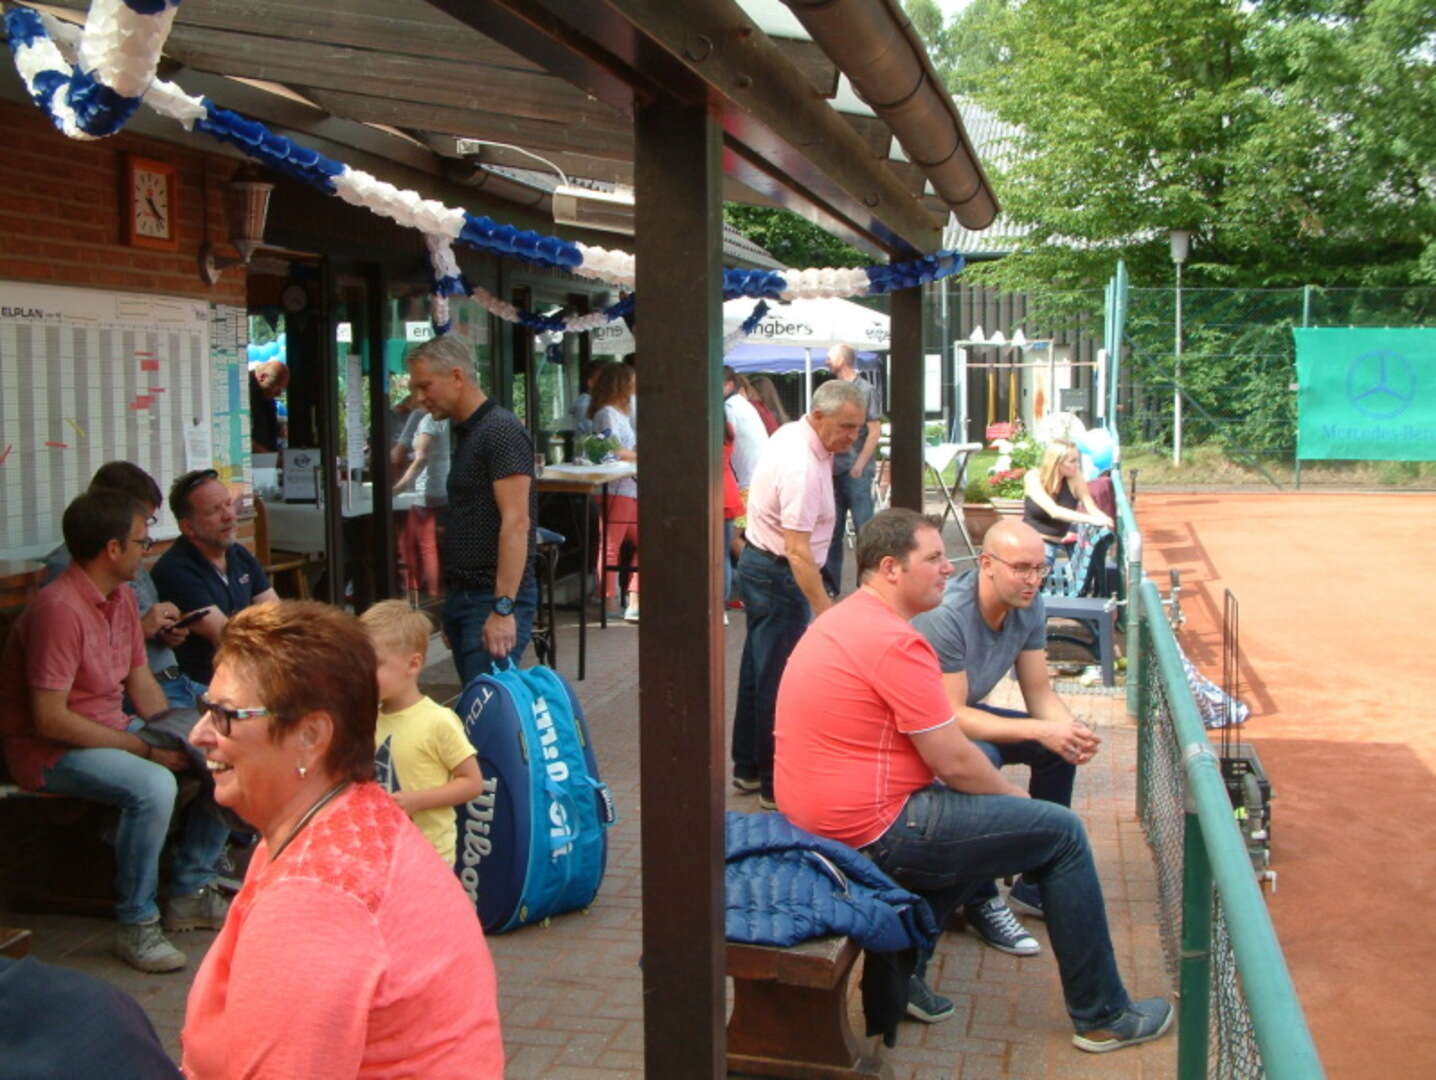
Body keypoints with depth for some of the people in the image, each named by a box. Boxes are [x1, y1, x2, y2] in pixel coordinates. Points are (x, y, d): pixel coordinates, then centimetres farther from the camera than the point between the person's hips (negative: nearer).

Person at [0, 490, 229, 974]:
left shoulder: (122, 596, 6)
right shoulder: (59, 608, -23)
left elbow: (141, 685, 11)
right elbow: (50, 719, -25)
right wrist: (145, 748, -23)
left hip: (114, 728, 9)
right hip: (50, 749, -9)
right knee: (154, 785, -34)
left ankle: (188, 893, 8)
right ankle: (136, 926, -16)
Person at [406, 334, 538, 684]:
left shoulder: (501, 431, -13)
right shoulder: (461, 432, 16)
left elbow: (516, 522, -20)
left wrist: (503, 609, -25)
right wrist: (453, 605, 17)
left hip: (495, 596, -9)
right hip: (462, 595, 9)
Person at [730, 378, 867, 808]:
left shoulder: (792, 434, 4)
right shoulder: (801, 468, -28)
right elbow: (797, 550, -32)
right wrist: (825, 611, -33)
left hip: (758, 563, 11)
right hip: (779, 575, -10)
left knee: (759, 669, 17)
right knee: (780, 680, -3)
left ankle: (748, 769, 28)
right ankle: (776, 785, 5)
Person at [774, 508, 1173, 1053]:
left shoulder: (839, 621, 12)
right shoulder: (894, 641, -20)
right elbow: (955, 762, -17)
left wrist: (1006, 796, 15)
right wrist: (1015, 797, 4)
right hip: (873, 831, -10)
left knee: (976, 811, 31)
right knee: (1062, 833, 2)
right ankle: (1103, 1017, 16)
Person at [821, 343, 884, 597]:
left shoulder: (866, 390, -4)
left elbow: (875, 430, -8)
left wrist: (860, 464, -13)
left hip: (856, 471, -6)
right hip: (833, 470, 6)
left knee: (863, 527, -3)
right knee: (832, 530, 9)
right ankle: (829, 583, 16)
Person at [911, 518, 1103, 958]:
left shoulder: (1028, 608, -8)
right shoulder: (945, 616, -32)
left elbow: (1039, 693, -3)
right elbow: (949, 716, -31)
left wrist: (1070, 729, -26)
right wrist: (1040, 730, -38)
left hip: (962, 716, 8)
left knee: (1062, 746, -6)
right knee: (982, 759, -34)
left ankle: (1035, 884, 7)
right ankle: (982, 903, -17)